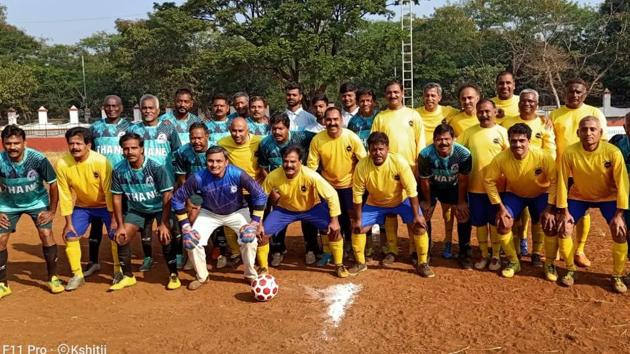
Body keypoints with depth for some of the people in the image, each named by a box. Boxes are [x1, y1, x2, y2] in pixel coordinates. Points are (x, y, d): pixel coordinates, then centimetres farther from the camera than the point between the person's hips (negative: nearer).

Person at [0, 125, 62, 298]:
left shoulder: (38, 159, -27)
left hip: (37, 201, -1)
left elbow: (53, 185, -14)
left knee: (46, 234, -14)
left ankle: (53, 278, 4)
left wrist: (52, 211, -9)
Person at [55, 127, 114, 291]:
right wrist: (68, 222, -6)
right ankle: (77, 275, 16)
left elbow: (109, 191, -22)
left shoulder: (101, 161, -28)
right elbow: (65, 194, -10)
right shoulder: (62, 164, -19)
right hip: (82, 206, 3)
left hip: (105, 205, -3)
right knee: (70, 236, -2)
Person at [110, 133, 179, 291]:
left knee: (165, 237, -19)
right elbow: (116, 198, -6)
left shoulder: (156, 168, -27)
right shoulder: (118, 170, -17)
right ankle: (128, 276, 15)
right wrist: (120, 225, -6)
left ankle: (173, 275, 0)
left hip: (160, 208, -3)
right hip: (136, 209, 4)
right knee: (121, 238, -5)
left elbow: (167, 196, -23)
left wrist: (164, 223, -24)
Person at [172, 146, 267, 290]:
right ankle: (201, 277, 14)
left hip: (237, 212, -1)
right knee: (192, 241, -12)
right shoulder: (198, 178, -30)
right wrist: (185, 225, -19)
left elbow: (260, 195, -22)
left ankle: (251, 275, 8)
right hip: (209, 213, 1)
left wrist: (255, 221, -23)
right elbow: (177, 199, -17)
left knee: (250, 240, -20)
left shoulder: (237, 174, -33)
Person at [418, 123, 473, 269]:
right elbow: (424, 180, -16)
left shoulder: (464, 154, -31)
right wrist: (427, 201, -5)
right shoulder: (425, 155, -32)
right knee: (423, 215, -5)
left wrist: (461, 202, -7)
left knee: (464, 215, -5)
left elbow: (463, 180, -16)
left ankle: (464, 254, 11)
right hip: (432, 186, 0)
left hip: (454, 186, 1)